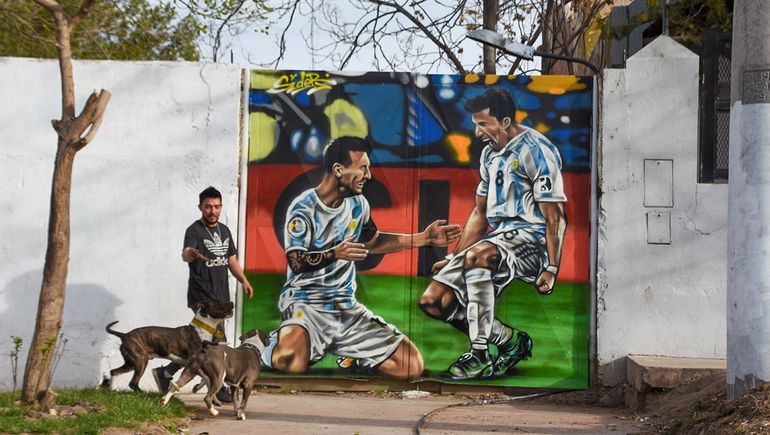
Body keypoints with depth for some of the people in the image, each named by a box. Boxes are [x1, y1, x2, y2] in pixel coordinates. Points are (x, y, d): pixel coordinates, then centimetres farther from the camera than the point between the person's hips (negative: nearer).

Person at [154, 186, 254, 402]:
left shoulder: (224, 231, 14)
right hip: (202, 297, -8)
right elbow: (186, 254, -30)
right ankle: (219, 389, 0)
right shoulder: (195, 231, -11)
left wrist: (243, 280, 11)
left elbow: (231, 259, 24)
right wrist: (191, 254, -53)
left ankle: (165, 374, 18)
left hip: (221, 296, 8)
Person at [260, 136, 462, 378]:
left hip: (346, 304, 5)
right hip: (305, 301, -5)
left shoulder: (358, 204, 10)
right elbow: (296, 262, -17)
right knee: (291, 360, -38)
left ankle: (351, 355, 14)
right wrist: (335, 254, -34)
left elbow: (371, 242, 27)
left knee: (411, 365, -11)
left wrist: (423, 239, 21)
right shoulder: (304, 207, -11)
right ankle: (270, 343, 1)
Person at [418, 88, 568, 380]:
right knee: (432, 301, -5)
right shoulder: (490, 153, 16)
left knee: (477, 256, -40)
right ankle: (511, 341, 2)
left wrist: (552, 270, -20)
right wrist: (453, 258, 19)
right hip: (497, 239, 9)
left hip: (531, 238, -9)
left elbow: (555, 217, -13)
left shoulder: (536, 151, -10)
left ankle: (480, 357, -37)